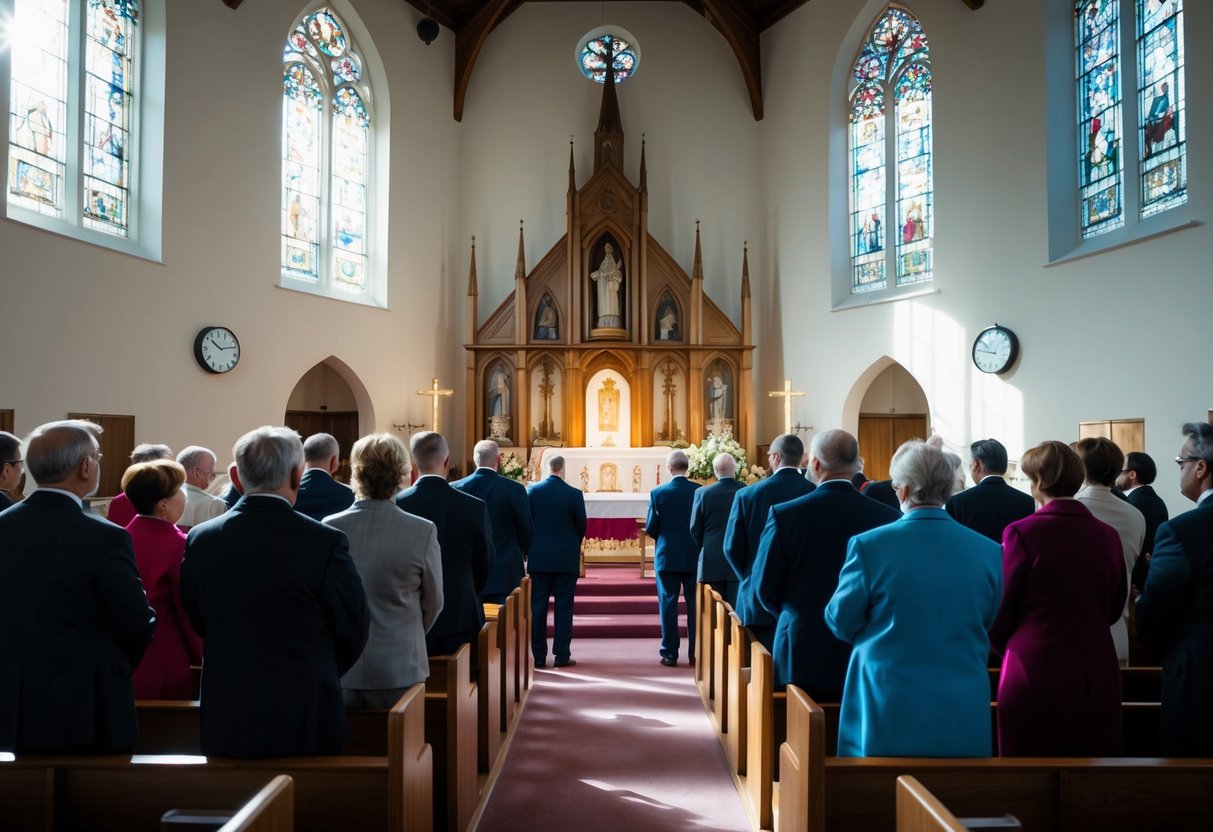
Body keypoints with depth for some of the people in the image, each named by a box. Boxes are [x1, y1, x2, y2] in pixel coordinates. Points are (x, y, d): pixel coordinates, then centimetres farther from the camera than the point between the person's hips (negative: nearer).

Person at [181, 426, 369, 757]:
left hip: (225, 722, 4)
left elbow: (198, 624, 8)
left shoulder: (199, 540, -5)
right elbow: (354, 632, -6)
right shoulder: (324, 542, -17)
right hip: (306, 720, -3)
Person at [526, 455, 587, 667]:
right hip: (566, 558, -1)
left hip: (539, 556, 2)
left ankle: (539, 656, 11)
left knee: (538, 606, 8)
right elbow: (582, 525, 1)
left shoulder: (533, 490, -4)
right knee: (563, 606, 5)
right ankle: (562, 655, 7)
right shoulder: (574, 494, -8)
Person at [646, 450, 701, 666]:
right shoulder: (700, 491, -5)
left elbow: (650, 528, -5)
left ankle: (670, 654, 8)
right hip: (695, 556, 1)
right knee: (695, 605, 8)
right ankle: (695, 653, 12)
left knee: (668, 605, 6)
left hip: (667, 556, -1)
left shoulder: (658, 493, -8)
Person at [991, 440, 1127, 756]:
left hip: (1035, 675, -4)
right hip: (1096, 677, 5)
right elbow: (1114, 608, 12)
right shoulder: (1107, 535, 0)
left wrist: (1007, 649, 12)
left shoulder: (1022, 532, -14)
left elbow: (999, 612, -7)